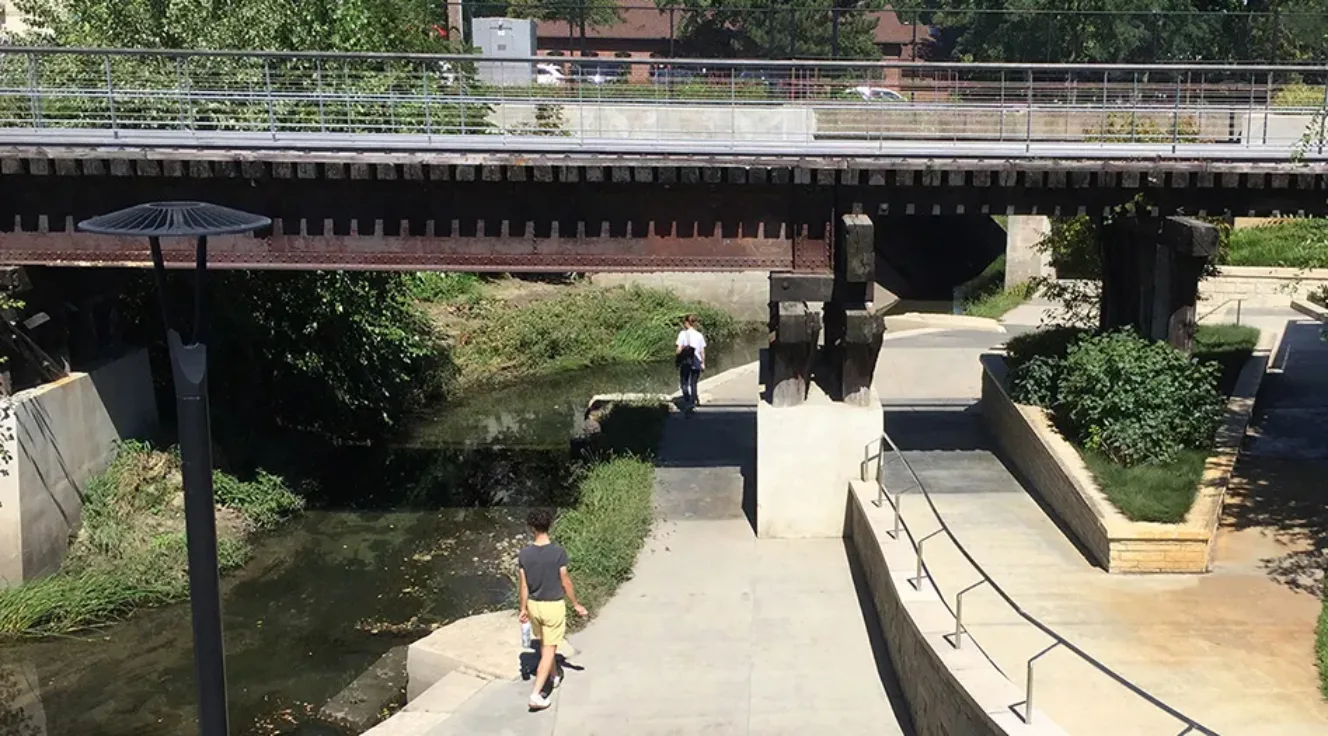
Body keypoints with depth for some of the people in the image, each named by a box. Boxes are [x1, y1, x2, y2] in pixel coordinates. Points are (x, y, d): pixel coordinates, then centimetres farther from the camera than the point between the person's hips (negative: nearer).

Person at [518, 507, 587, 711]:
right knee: (549, 649, 2)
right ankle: (536, 693, -5)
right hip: (553, 606, -4)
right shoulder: (558, 552, -18)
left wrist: (523, 609, 10)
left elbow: (524, 584, -1)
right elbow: (566, 582, -12)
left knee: (544, 644, 25)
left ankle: (555, 676, 46)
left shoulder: (524, 553, -7)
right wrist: (576, 605, 1)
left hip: (534, 605, 4)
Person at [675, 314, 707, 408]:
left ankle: (687, 401, -4)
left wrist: (675, 356, 7)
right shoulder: (699, 335, 2)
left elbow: (679, 349, -11)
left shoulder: (683, 334, -8)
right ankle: (693, 401, 12)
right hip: (697, 362, 3)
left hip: (685, 362, -3)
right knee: (693, 383, 14)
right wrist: (703, 363, 10)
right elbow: (702, 351, 2)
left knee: (684, 383, 9)